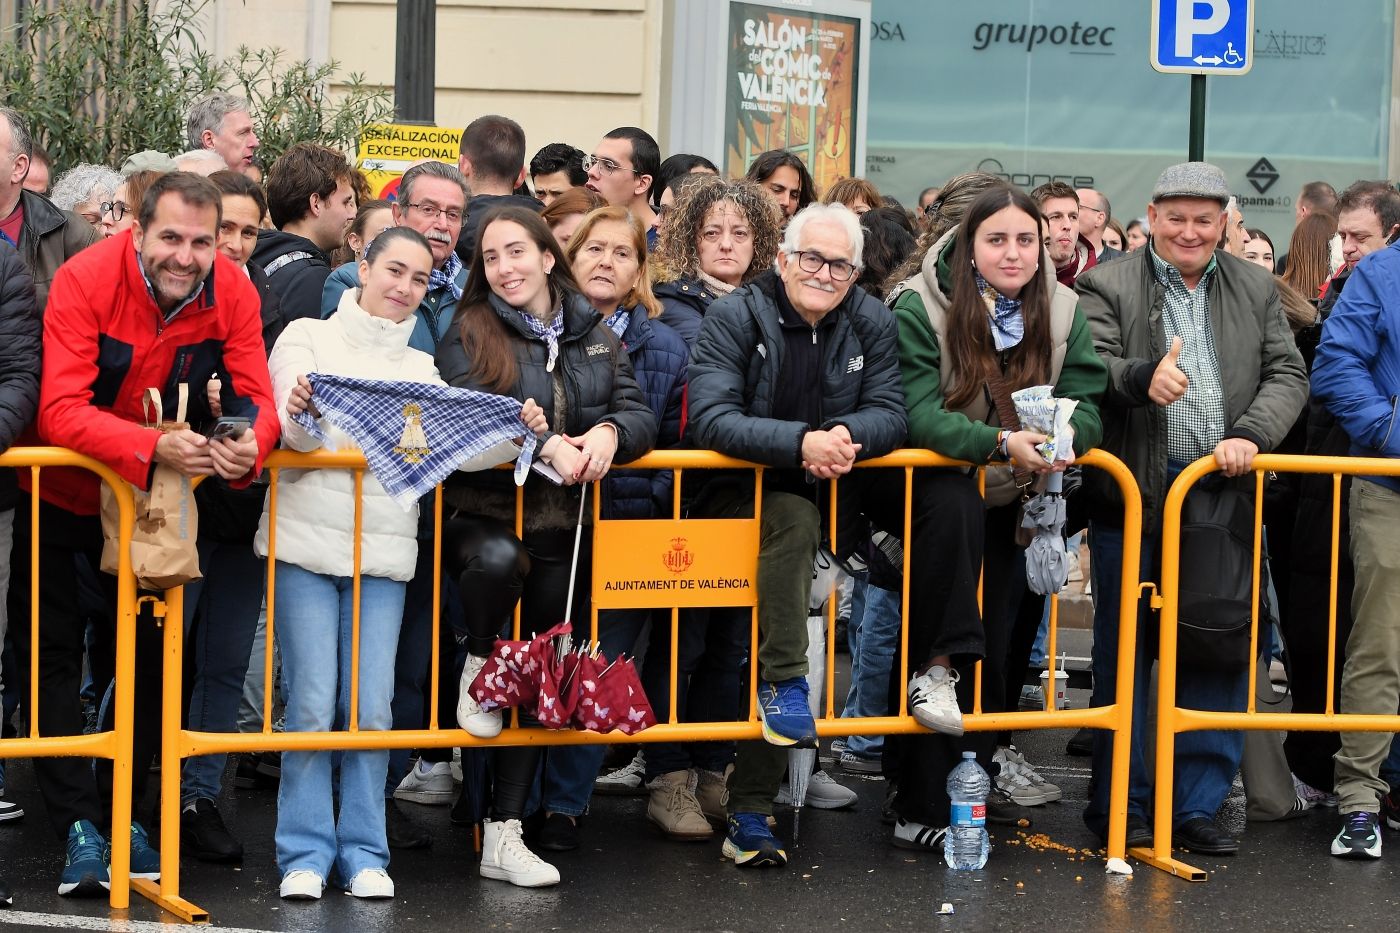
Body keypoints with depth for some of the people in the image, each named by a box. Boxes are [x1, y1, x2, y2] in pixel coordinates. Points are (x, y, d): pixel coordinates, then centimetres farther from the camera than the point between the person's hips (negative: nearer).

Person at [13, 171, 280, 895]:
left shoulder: (233, 293, -17)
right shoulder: (84, 279, -28)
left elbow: (255, 398, -18)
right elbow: (60, 411, -36)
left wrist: (249, 446, -43)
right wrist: (154, 447, -50)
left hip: (147, 496, 3)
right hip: (56, 492, -3)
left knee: (150, 651, 8)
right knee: (53, 653, 0)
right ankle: (77, 826, 7)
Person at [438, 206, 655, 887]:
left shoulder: (596, 337, 12)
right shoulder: (470, 334, -1)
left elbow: (640, 413, 4)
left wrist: (608, 433, -19)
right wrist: (546, 443, -27)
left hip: (563, 529, 4)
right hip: (482, 515, -4)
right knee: (498, 557, -40)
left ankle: (504, 833, 10)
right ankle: (478, 666, -8)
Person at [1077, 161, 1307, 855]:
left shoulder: (1256, 290, 12)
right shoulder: (1109, 287, 1)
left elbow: (1287, 374, 6)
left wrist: (1251, 435, -12)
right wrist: (1141, 377, -31)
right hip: (1134, 498, -3)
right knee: (1124, 652, 5)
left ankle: (1197, 806, 13)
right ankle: (1119, 803, 16)